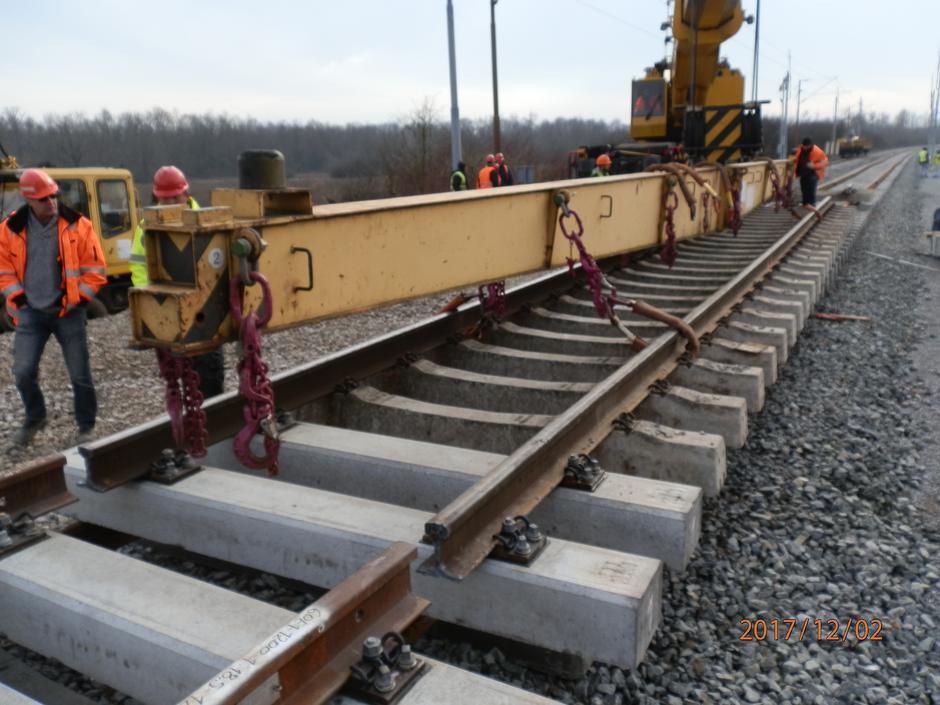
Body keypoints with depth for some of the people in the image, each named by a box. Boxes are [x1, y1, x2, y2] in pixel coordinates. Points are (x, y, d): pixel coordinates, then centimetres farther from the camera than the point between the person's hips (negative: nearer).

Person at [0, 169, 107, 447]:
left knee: (79, 373, 3)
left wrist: (76, 299, -7)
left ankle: (86, 427, 22)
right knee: (23, 371, -2)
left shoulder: (78, 225, -7)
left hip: (68, 311, -2)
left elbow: (95, 268, -3)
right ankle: (34, 418, 26)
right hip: (31, 311, 2)